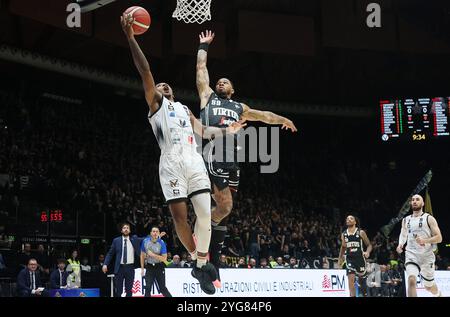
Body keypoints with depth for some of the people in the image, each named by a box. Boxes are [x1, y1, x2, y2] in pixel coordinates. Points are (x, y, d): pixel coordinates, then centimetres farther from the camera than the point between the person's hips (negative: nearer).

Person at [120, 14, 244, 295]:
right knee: (180, 216, -6)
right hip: (172, 164, -5)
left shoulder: (185, 109, 30)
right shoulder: (155, 102, 13)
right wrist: (130, 37, -9)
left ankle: (201, 263, 7)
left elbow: (202, 131, 38)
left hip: (194, 162, 5)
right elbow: (145, 71, 1)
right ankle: (199, 260, 10)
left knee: (205, 214, -5)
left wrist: (226, 131, 26)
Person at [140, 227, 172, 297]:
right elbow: (142, 255, 6)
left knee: (162, 288, 0)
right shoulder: (145, 241, -6)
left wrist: (153, 255, -24)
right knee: (148, 288, -3)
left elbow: (164, 258, -15)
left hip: (159, 267, -2)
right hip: (149, 267, 2)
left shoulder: (161, 243, -14)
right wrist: (142, 268, 5)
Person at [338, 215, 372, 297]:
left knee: (362, 276, 11)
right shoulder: (343, 234, 6)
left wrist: (368, 252, -21)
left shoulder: (361, 232, -5)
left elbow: (369, 245, -1)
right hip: (349, 259, 2)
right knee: (350, 279, -11)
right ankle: (353, 295, -9)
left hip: (360, 258, -1)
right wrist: (340, 259, 19)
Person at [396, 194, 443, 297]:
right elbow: (403, 234, 28)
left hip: (427, 256, -2)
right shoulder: (406, 220, 12)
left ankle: (438, 294, 47)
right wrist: (400, 244, 7)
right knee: (411, 280, -23)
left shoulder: (429, 218, -1)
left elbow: (439, 238, -5)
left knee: (429, 286, 12)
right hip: (411, 254, 2)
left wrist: (425, 240, -22)